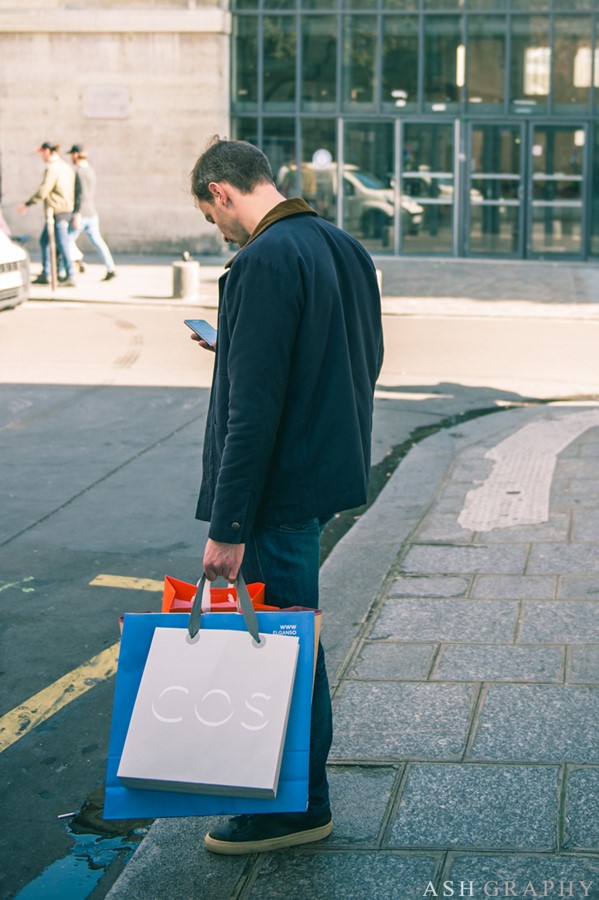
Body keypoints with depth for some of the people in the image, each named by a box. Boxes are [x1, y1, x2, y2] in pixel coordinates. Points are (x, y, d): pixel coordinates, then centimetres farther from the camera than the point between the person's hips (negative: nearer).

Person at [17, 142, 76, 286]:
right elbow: (70, 189, 14)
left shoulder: (52, 168, -14)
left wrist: (26, 205, -11)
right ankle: (45, 274, 19)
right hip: (66, 208, 9)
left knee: (62, 244, -6)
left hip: (57, 211, -9)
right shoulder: (66, 166, 12)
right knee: (44, 240, 17)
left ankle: (70, 277, -6)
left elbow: (43, 191, -18)